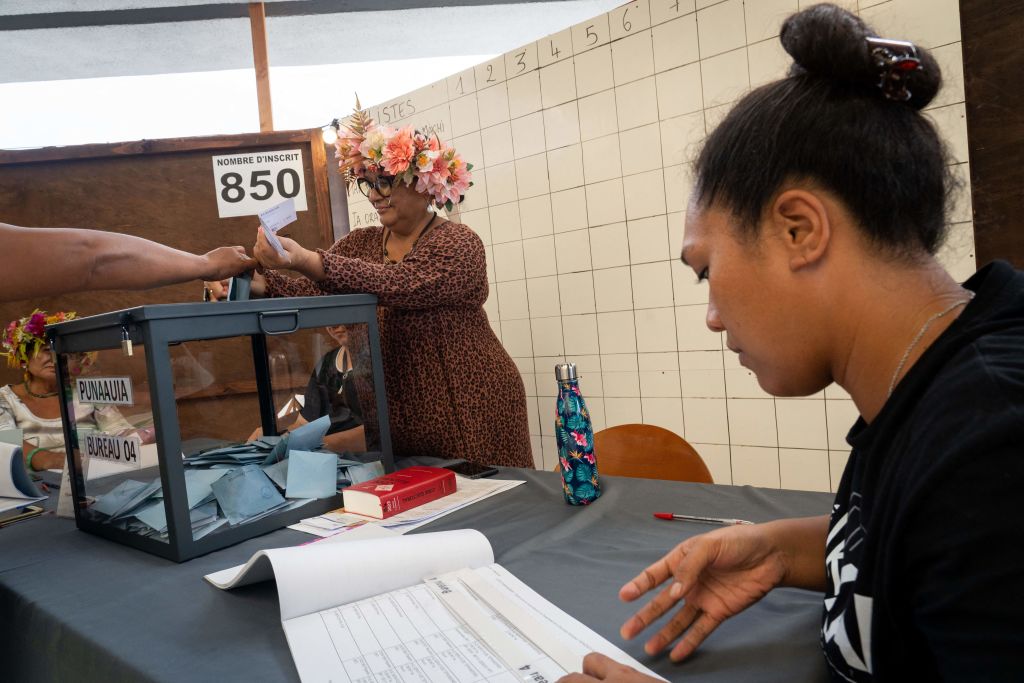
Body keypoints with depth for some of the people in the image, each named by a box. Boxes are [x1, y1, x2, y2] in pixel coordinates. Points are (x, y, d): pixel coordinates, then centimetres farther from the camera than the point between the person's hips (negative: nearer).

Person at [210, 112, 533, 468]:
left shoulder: (458, 244, -11)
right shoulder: (359, 244, 8)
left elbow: (393, 285, -28)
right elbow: (313, 291, -6)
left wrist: (302, 259, -37)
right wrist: (257, 283, -25)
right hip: (398, 414, 5)